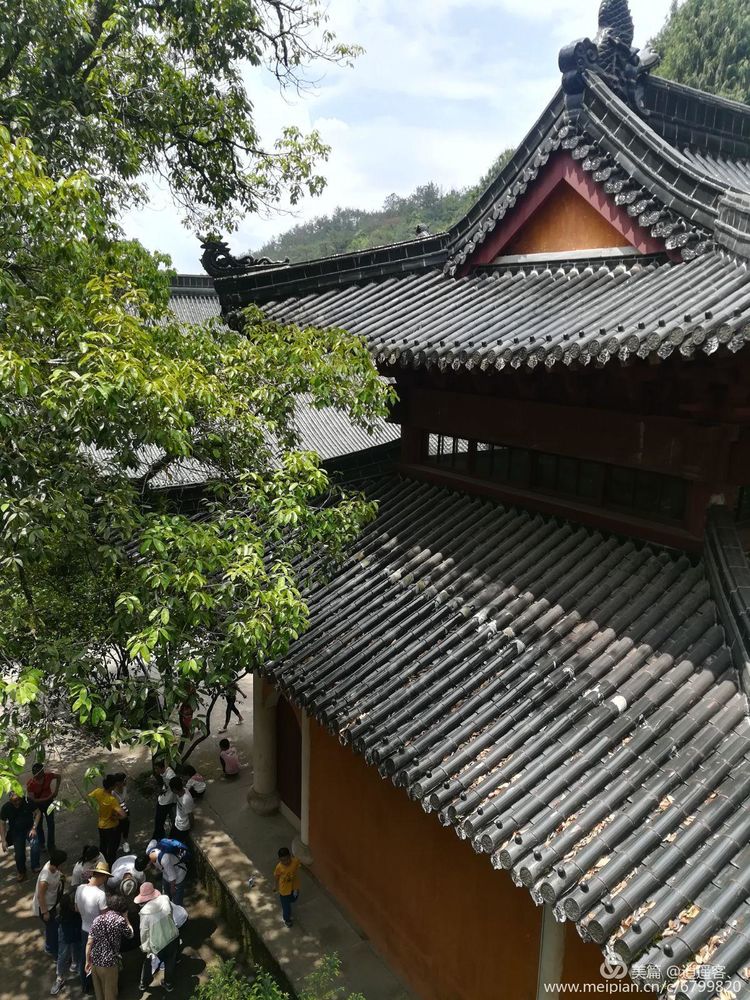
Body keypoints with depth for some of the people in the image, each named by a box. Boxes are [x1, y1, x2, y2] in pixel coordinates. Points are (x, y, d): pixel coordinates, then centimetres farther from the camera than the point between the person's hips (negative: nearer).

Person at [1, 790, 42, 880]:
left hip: (29, 829, -1)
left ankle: (35, 867, -3)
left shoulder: (27, 802, -20)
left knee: (35, 846, -24)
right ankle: (21, 872, 27)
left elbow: (38, 812, -8)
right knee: (19, 854, -3)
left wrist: (34, 828, -15)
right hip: (16, 832, 1)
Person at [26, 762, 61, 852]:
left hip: (48, 801, 2)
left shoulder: (48, 775, -27)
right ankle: (41, 844, 43)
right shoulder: (30, 784, -33)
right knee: (39, 825, 18)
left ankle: (51, 846, 27)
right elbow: (33, 800, -27)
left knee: (51, 824, 10)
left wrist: (56, 789, -14)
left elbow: (58, 776, -4)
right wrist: (48, 798, -34)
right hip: (37, 804, -2)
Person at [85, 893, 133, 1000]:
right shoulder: (120, 920, -13)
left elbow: (89, 943, 0)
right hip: (109, 963, -5)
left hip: (94, 961, 5)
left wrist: (88, 961, 10)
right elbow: (130, 934, 5)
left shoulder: (98, 918, -1)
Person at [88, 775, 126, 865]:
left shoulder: (98, 792, -21)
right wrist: (116, 817, -23)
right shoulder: (112, 800, -37)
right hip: (112, 827, -6)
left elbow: (88, 797, 1)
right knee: (112, 848, 17)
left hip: (101, 825, 6)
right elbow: (123, 815, -45)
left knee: (102, 846, 29)